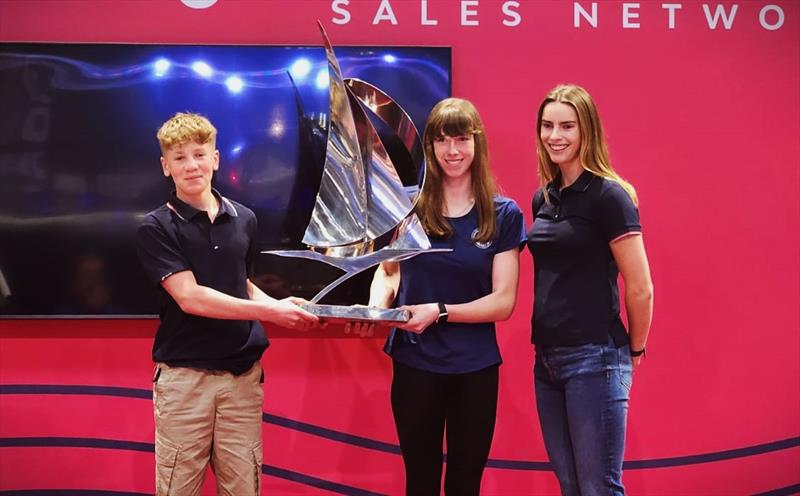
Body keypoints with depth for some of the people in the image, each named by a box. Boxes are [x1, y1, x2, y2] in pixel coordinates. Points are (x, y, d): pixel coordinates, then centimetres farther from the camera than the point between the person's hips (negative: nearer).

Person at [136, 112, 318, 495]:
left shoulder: (244, 220, 8)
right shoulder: (156, 228, -6)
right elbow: (190, 298, -16)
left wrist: (280, 306, -1)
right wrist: (268, 311, -20)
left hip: (243, 374, 4)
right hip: (184, 377, -4)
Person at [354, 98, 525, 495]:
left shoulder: (503, 214, -4)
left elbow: (503, 302, -7)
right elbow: (387, 270, 7)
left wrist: (439, 311, -21)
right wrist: (376, 307, -15)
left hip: (475, 368, 0)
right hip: (414, 364, 0)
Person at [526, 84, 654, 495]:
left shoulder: (608, 195, -11)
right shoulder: (543, 198, 11)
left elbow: (640, 288, -11)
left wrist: (634, 351, 0)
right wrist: (546, 349, 13)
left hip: (593, 358, -7)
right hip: (547, 358, 7)